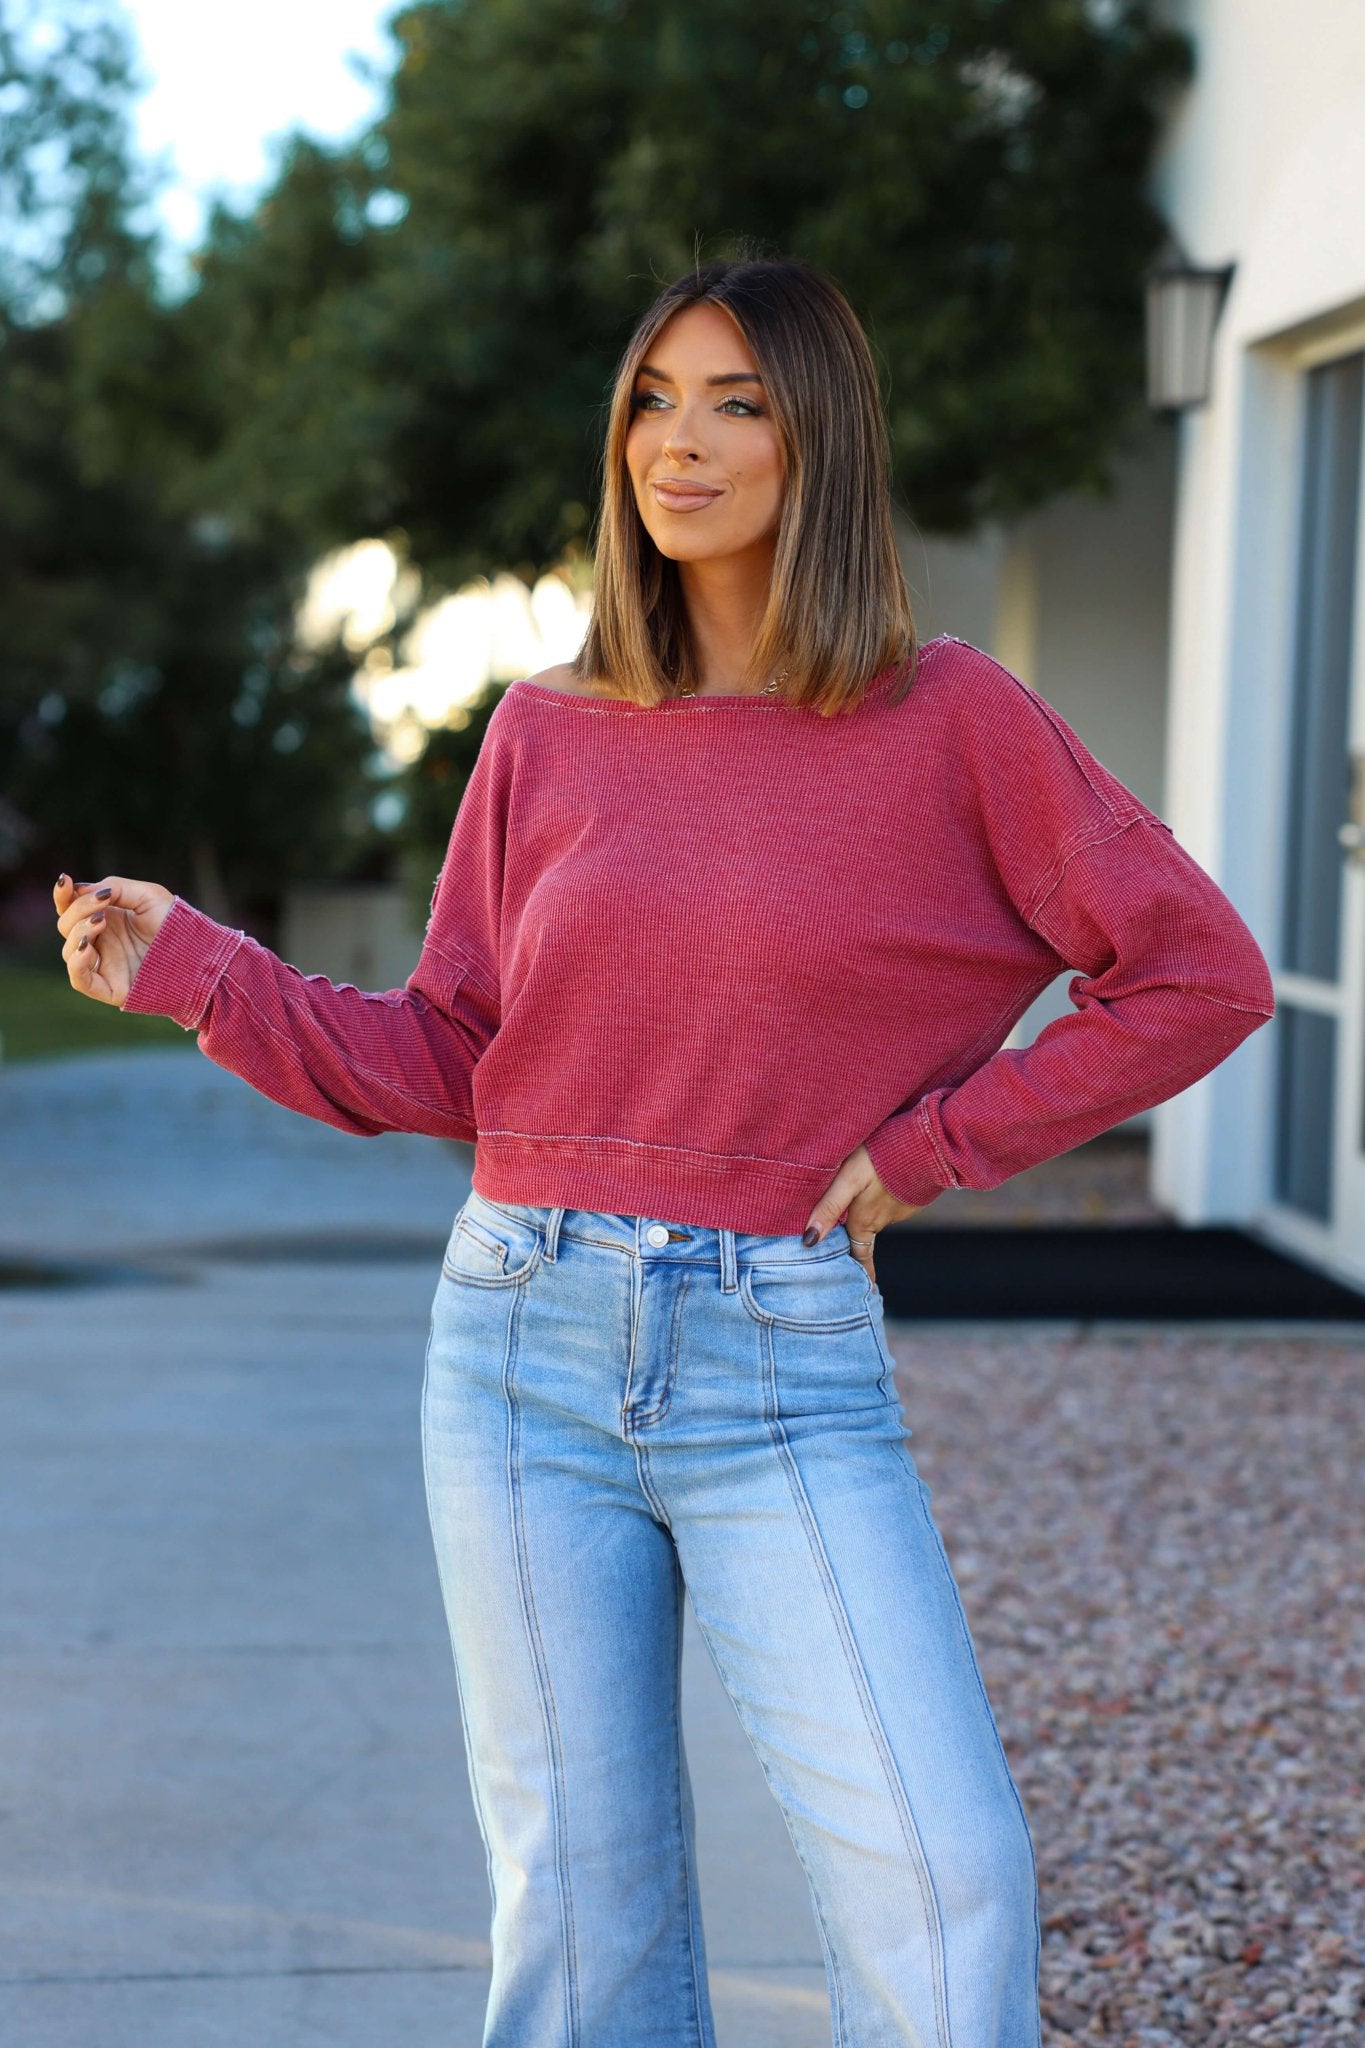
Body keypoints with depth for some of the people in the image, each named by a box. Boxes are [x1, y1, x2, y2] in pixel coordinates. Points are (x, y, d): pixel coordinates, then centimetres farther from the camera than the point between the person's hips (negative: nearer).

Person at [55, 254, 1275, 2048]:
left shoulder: (949, 718, -1)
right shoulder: (548, 735, 8)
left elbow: (1199, 974, 1)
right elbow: (440, 1064, 10)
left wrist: (933, 1146, -2)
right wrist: (189, 965, -2)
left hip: (788, 1371, -2)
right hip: (528, 1342, 3)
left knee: (944, 1879, -13)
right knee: (578, 1903, 7)